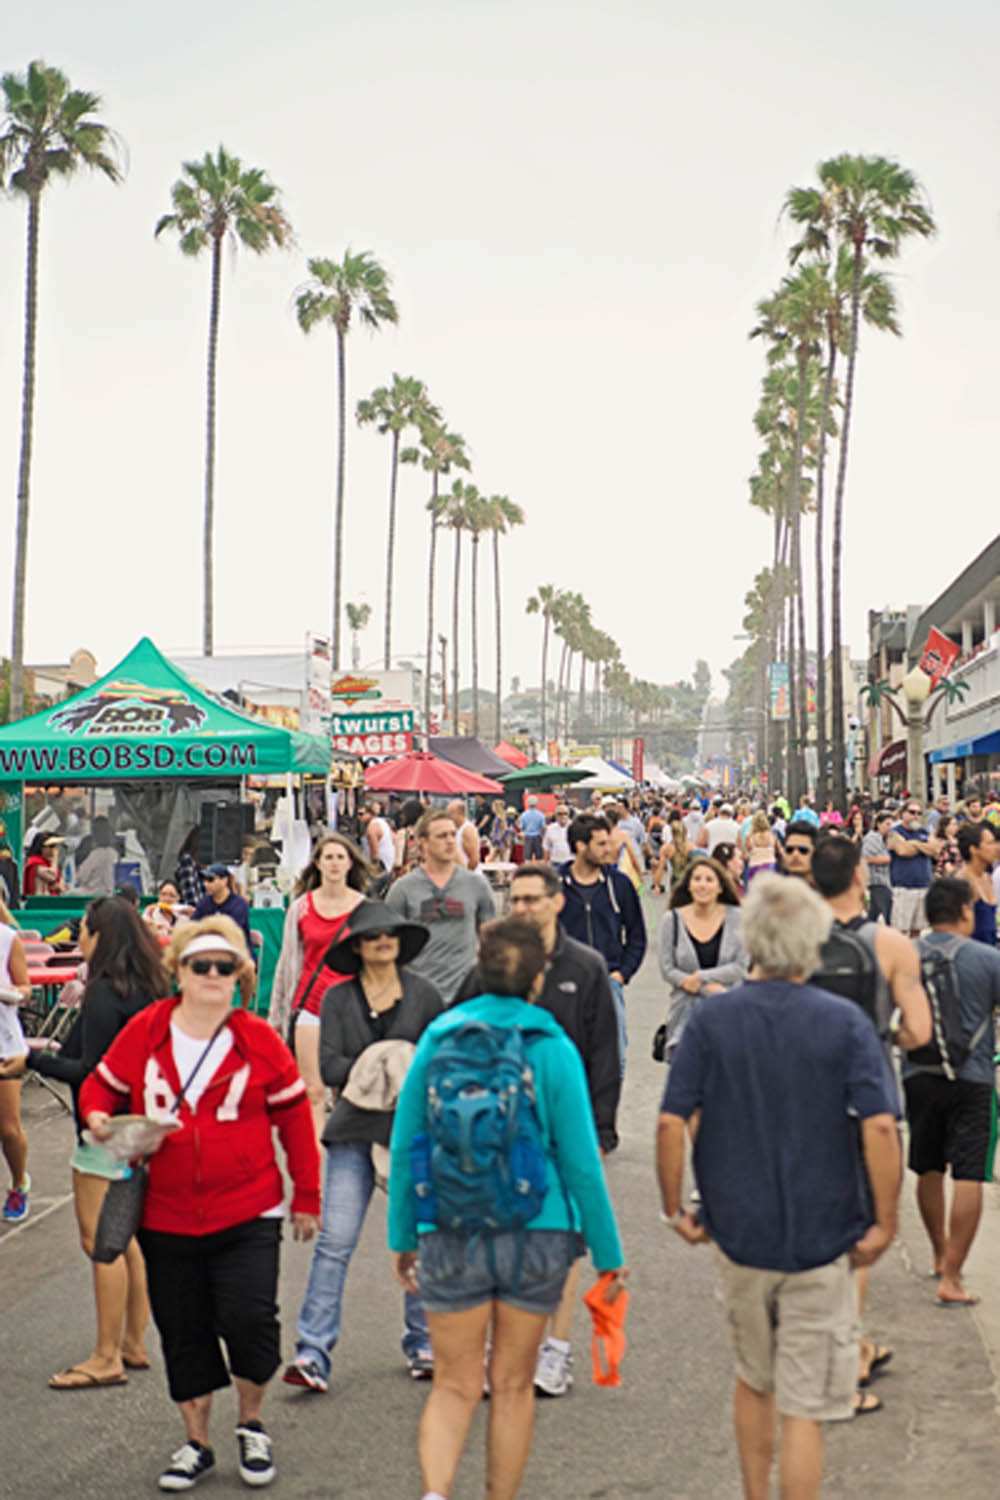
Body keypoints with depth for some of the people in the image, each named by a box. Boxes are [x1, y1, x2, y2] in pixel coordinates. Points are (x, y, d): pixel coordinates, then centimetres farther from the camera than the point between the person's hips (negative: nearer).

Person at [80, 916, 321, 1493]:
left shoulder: (259, 1040, -5)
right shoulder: (144, 1032, -3)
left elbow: (295, 1117, 2)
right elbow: (102, 1085, 11)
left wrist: (307, 1197, 4)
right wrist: (98, 1117, -13)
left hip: (246, 1213, -2)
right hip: (166, 1218, 2)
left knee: (249, 1319, -11)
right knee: (183, 1332, 12)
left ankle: (252, 1427, 18)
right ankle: (196, 1443, 31)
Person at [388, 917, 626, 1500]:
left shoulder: (438, 1038, -2)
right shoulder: (554, 1050, -8)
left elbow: (405, 1146, 2)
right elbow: (581, 1162, -7)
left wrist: (403, 1235, 12)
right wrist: (608, 1252, 2)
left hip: (449, 1236, 1)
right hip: (536, 1235, -1)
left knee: (455, 1385, 10)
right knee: (513, 1386, 15)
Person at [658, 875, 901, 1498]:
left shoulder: (712, 1017, -6)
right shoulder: (844, 1021, -9)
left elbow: (672, 1122, -10)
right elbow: (880, 1126, -18)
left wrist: (676, 1208, 2)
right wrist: (885, 1221, -8)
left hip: (740, 1235, 2)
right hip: (824, 1238, -2)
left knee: (753, 1381, 24)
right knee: (805, 1409, 6)